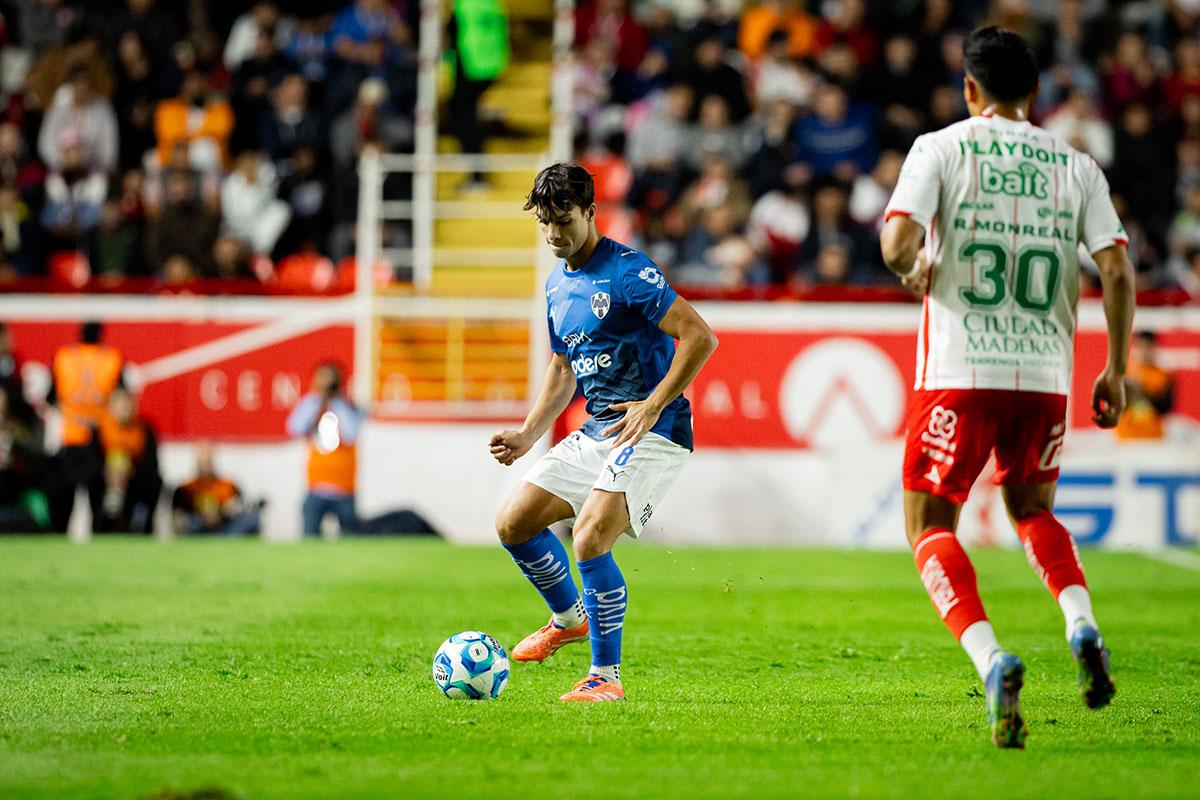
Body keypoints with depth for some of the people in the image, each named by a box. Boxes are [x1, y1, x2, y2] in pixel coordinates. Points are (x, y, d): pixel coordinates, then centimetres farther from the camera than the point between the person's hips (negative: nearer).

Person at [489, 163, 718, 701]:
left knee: (590, 539, -24)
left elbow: (701, 337, -19)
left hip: (651, 434, -9)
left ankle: (606, 675, -12)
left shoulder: (626, 272, -15)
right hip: (594, 432, 9)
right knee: (514, 524, 6)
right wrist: (527, 436, 14)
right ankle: (570, 617, 31)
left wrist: (652, 405, -21)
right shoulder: (558, 284, 13)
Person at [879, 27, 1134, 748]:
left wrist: (914, 271, 10)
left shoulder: (941, 149, -1)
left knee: (930, 523, 7)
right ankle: (1083, 624, 0)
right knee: (1031, 507, 27)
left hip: (960, 371, -3)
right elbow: (1118, 269, 0)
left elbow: (898, 242, -14)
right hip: (1046, 372, 4)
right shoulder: (1077, 166, 8)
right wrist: (1117, 371, 9)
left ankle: (992, 661, -17)